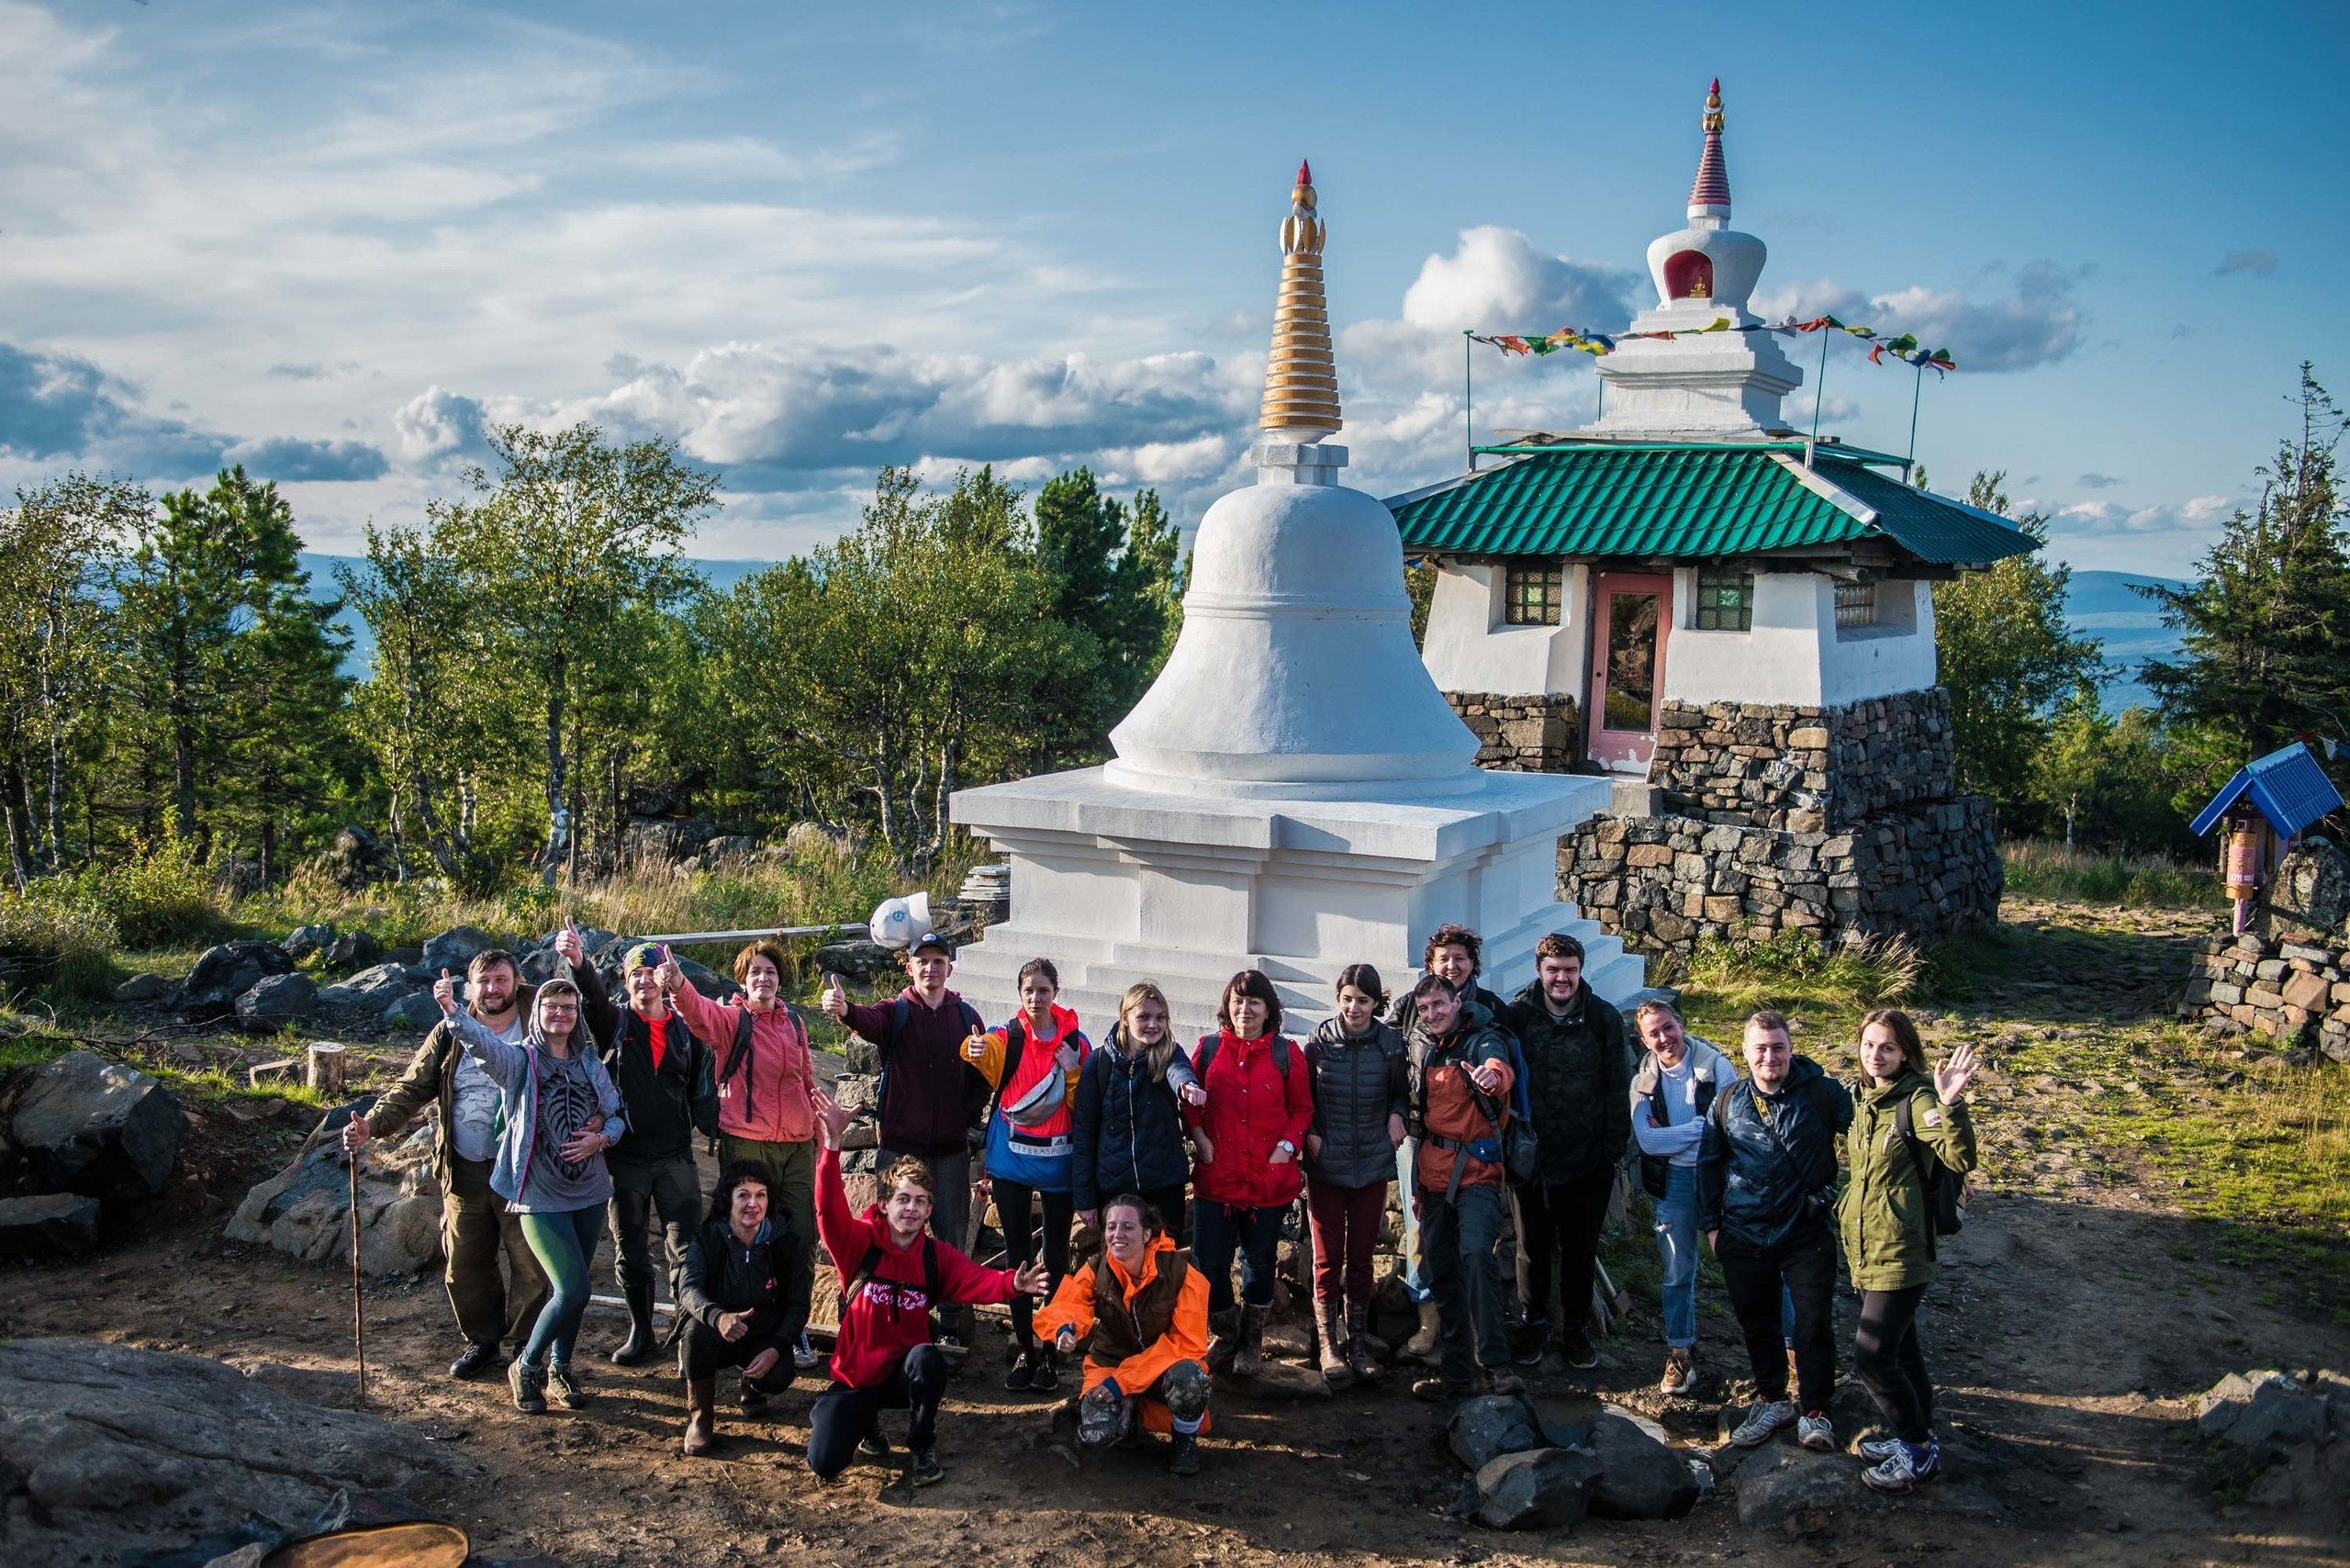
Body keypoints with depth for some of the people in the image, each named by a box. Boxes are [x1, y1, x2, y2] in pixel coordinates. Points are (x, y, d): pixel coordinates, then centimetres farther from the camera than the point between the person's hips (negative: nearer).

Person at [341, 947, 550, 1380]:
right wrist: (372, 1124, -10)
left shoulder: (536, 1023, -3)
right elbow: (412, 1089, 3)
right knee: (464, 1265, 12)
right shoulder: (450, 1034, 5)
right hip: (464, 1172, 3)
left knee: (529, 1265, 2)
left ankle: (526, 1346, 18)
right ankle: (482, 1341, 31)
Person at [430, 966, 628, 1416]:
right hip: (540, 1196, -5)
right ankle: (526, 1367, 11)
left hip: (589, 1192, 5)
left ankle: (559, 1370, 32)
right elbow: (481, 1039, -27)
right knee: (573, 1290, -11)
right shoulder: (519, 1060, -7)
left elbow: (617, 1115, 11)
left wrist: (601, 1138, -11)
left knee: (571, 1289, 13)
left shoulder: (590, 1062, 7)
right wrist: (450, 1009, -46)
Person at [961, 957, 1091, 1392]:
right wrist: (975, 1048, -50)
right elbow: (986, 1052, -26)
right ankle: (1024, 1351, 16)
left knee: (1056, 1258, 5)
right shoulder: (1008, 1038, -2)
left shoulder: (1075, 1043, 0)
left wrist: (1073, 1073, -16)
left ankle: (1052, 1354, 14)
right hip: (1011, 1164, 0)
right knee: (1017, 1257, 6)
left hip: (1058, 1165, 0)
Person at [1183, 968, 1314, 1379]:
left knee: (1259, 1263, 12)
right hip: (1215, 1176, 1)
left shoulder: (1286, 1053, 0)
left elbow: (1302, 1108, 5)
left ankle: (1251, 1342, 33)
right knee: (1209, 1264, 3)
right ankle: (1226, 1337, 27)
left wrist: (1288, 1146, -8)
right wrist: (1198, 1137, -6)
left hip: (1269, 1179, -1)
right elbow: (1190, 1101, 10)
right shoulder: (1208, 1048, 3)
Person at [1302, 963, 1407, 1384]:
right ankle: (1329, 1344, 13)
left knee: (1361, 1256, 9)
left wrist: (1396, 1113, -7)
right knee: (1328, 1257, 2)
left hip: (1372, 1164, 1)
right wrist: (1310, 1133, -8)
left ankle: (1357, 1341, 21)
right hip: (1326, 1164, -1)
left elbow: (1401, 1091, 12)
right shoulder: (1320, 1041, -5)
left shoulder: (1391, 1043, -2)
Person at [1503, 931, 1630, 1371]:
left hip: (1589, 1159, 0)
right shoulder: (1516, 1015, -6)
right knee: (1533, 1246, 13)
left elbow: (1618, 1088, -2)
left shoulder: (1604, 1017, -5)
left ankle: (1575, 1327, 28)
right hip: (1532, 1155, 0)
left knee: (1581, 1249, 13)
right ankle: (1534, 1322, 30)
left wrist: (1614, 1147, -5)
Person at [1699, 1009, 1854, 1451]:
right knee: (1757, 1324, 14)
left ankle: (1815, 1412, 16)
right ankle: (1771, 1402, 31)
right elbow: (1708, 1164, 12)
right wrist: (1710, 1224, 10)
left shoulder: (1823, 1093, -8)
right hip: (1744, 1237, 3)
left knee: (1814, 1325, 0)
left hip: (1807, 1233, -3)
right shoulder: (1727, 1103, 3)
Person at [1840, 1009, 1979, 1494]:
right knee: (1899, 1347, 19)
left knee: (1871, 1355, -7)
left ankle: (1919, 1451, 9)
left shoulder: (1917, 1100, -15)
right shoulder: (1862, 1100, 9)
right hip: (1865, 1248, 8)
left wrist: (1950, 1105, -42)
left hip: (1899, 1252, -8)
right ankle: (1919, 1436, 34)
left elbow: (1960, 1158, -30)